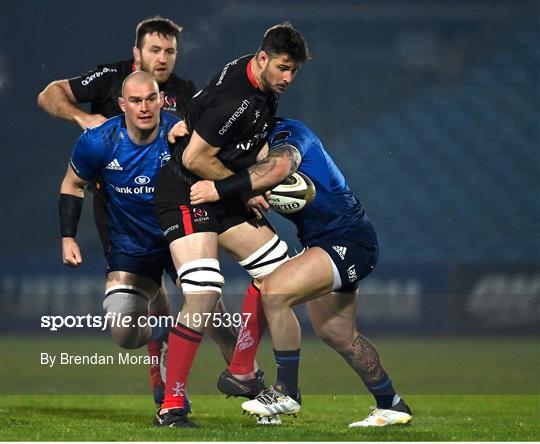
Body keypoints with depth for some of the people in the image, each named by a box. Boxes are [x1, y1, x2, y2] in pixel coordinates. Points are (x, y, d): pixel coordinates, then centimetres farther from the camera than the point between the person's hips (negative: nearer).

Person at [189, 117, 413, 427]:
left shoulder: (287, 132, -13)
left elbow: (280, 166, -36)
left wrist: (221, 189, -38)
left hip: (348, 239, -11)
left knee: (274, 292, -23)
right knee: (336, 333, 16)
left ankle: (288, 392, -13)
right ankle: (391, 406, 30)